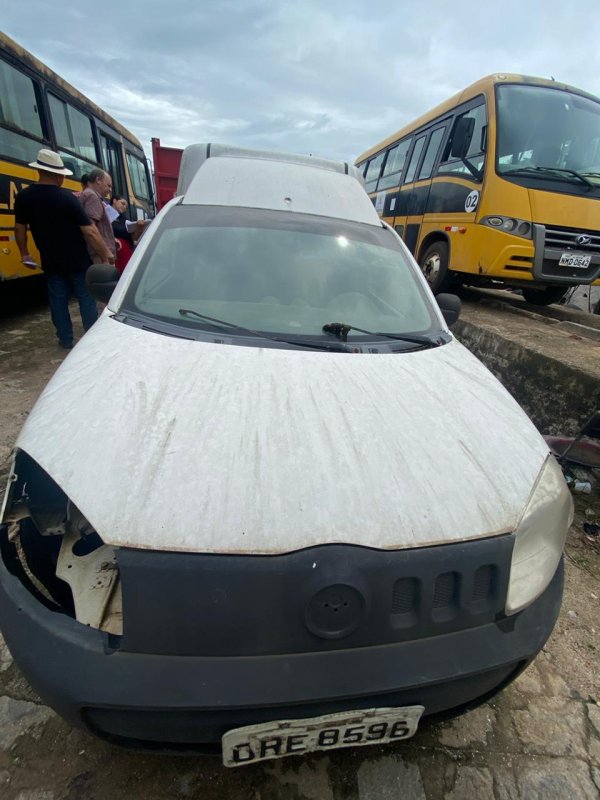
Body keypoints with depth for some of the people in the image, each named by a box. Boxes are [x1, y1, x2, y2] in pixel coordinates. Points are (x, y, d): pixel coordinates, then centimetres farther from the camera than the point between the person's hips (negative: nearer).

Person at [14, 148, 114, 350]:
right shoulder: (67, 197, -15)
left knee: (58, 301, 12)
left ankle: (66, 340, 17)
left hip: (51, 263, 4)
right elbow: (89, 231, -20)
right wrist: (106, 253, -11)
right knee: (87, 299, 6)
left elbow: (20, 229, 7)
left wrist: (25, 254, 19)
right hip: (78, 262, -4)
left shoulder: (23, 197, 0)